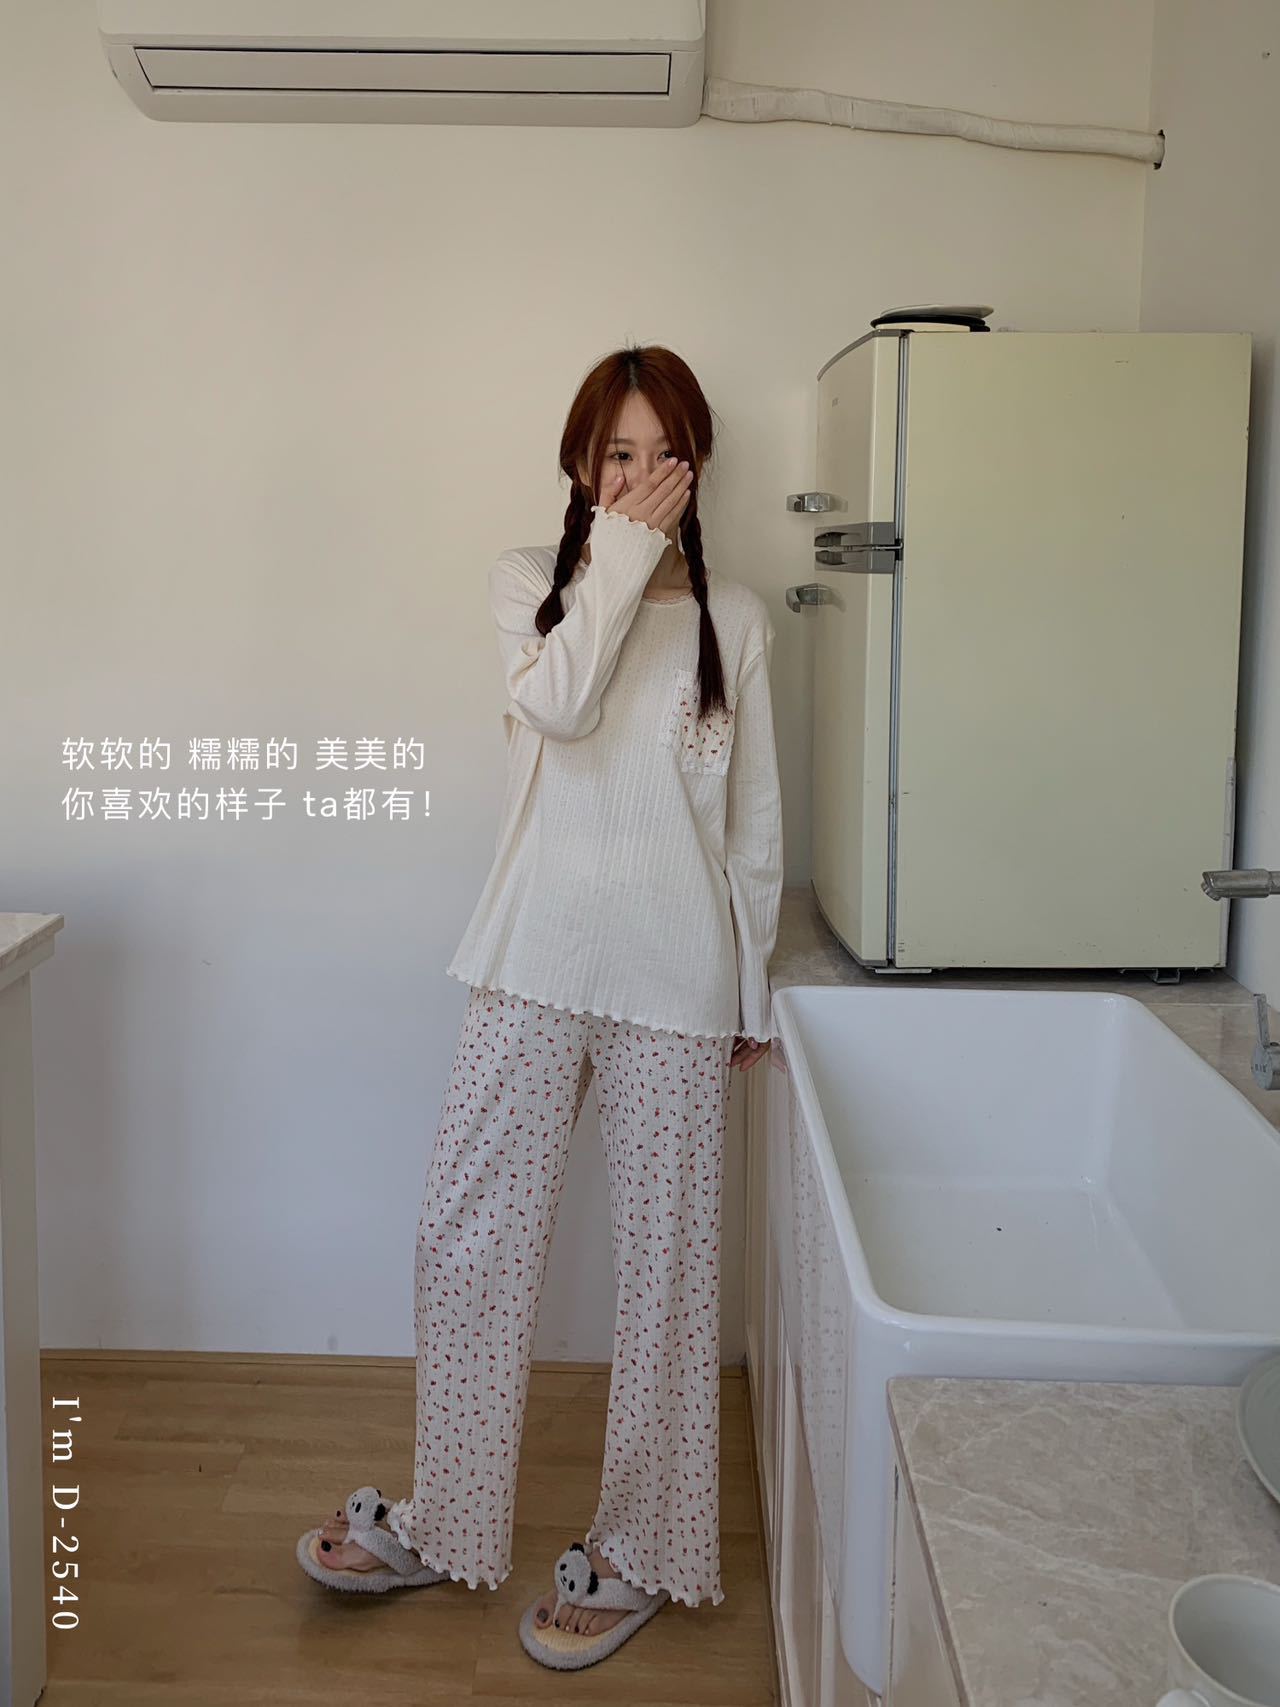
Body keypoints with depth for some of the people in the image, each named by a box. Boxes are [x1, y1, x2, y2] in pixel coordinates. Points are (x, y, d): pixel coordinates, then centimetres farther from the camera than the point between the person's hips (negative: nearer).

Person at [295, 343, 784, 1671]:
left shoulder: (734, 617, 5)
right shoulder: (527, 579, 6)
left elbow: (755, 822, 7)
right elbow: (563, 702, -16)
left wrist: (753, 993, 7)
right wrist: (626, 546, -12)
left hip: (675, 975, -1)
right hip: (537, 961, 1)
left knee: (663, 1258, 7)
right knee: (468, 1235, 7)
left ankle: (641, 1550, 24)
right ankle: (446, 1522, 27)